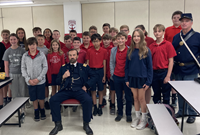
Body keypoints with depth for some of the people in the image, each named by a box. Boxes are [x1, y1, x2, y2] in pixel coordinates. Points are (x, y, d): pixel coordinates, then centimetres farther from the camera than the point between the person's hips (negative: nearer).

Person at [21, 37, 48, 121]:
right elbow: (23, 68, 2)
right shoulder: (25, 56, 0)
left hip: (40, 81, -1)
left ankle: (42, 111, 30)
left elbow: (45, 67, -6)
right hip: (30, 82, 2)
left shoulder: (41, 55, -6)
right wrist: (28, 79, -8)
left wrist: (38, 78, -12)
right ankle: (36, 113, 28)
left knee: (41, 97, 9)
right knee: (34, 98, 11)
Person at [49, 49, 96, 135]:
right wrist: (63, 77, -3)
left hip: (79, 90, -2)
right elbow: (57, 81, 18)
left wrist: (86, 86, -2)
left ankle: (86, 124, -10)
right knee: (53, 100, -22)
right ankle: (58, 125, -7)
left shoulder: (84, 67, 15)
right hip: (66, 90, 2)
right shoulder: (63, 67, 20)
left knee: (88, 100, -31)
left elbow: (93, 77, 10)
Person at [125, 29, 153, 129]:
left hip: (142, 78, -3)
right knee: (135, 98, 12)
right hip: (132, 77, 4)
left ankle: (144, 119, 19)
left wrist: (148, 81, -10)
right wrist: (126, 79, 3)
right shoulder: (130, 50, 5)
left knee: (141, 98, 3)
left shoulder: (146, 50, -6)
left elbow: (150, 66, -5)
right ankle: (137, 117, 28)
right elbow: (127, 65, 8)